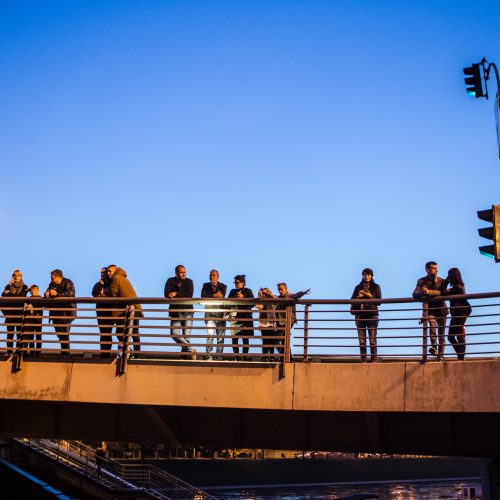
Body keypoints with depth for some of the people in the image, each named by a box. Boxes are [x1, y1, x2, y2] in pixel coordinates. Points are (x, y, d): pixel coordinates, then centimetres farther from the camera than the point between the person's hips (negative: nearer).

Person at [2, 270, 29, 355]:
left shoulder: (24, 287, 9)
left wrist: (10, 296, -6)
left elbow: (22, 296, -8)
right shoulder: (9, 286, 15)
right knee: (10, 333, -1)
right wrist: (9, 285, -8)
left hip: (19, 312, -2)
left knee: (19, 332, -5)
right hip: (10, 312, 2)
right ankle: (9, 351, 0)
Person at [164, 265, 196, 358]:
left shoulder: (189, 281, 4)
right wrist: (182, 295, -19)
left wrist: (176, 294, -14)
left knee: (186, 335, -6)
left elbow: (189, 294, -11)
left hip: (187, 311, -1)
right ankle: (191, 349, -3)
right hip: (175, 312, 1)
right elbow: (166, 294, -8)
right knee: (175, 334, -14)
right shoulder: (170, 281, 6)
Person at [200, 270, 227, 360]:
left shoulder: (223, 286, 9)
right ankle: (209, 356, -10)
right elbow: (203, 296, -7)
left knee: (220, 337, 0)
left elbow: (222, 296, -10)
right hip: (210, 313, -1)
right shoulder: (206, 285, 11)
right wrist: (215, 295, -12)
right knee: (210, 335, -11)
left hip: (220, 313, 1)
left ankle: (219, 356, 4)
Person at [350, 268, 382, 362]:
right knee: (362, 340, 0)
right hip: (360, 315, 2)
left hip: (372, 315, -2)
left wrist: (370, 296, -11)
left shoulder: (376, 287, 9)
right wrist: (358, 296, -7)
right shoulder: (358, 287, 14)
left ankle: (373, 359, -7)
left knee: (372, 339, -8)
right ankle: (363, 360, 2)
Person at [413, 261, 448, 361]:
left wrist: (429, 292, -24)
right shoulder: (422, 281, 6)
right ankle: (434, 347, -33)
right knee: (432, 324, -31)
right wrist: (422, 293, -25)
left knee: (441, 334, 3)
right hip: (429, 309, -1)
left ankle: (440, 355, 10)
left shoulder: (441, 281, 6)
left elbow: (442, 292, -11)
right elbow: (415, 294, -4)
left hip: (441, 309, 1)